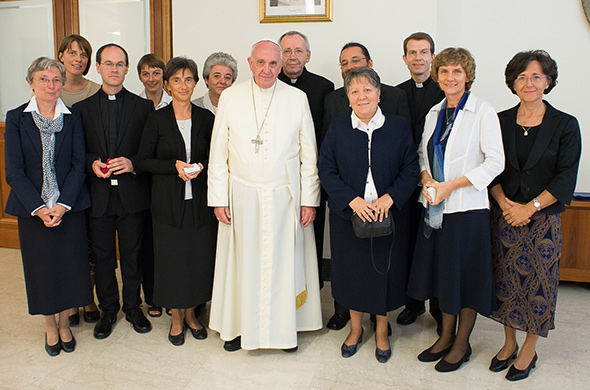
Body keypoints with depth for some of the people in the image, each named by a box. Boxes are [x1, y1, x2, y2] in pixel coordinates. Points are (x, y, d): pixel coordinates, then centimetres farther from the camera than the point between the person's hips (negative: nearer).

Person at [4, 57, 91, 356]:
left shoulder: (73, 119, 2)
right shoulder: (16, 119, -1)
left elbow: (79, 164, -3)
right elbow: (14, 171, -5)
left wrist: (63, 205, -14)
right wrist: (38, 208, -14)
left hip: (69, 207, 1)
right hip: (32, 209, 0)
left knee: (69, 264, 6)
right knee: (41, 267, 9)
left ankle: (65, 323, 28)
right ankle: (50, 326, 30)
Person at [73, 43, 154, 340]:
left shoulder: (143, 106, 3)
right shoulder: (81, 108, 7)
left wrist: (132, 164, -16)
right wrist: (93, 163, -11)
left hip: (132, 193, -1)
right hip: (98, 195, 1)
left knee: (132, 254, 10)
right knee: (102, 255, 11)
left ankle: (133, 306, 28)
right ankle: (108, 309, 29)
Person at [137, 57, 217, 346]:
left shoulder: (205, 118, 4)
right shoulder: (157, 119, -1)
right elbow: (143, 161, -2)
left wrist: (201, 167, -11)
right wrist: (175, 166, -16)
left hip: (200, 200, 2)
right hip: (168, 201, -1)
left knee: (199, 256, 7)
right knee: (172, 257, 5)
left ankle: (191, 313, 29)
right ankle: (176, 317, 25)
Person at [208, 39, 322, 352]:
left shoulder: (297, 99, 2)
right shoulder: (230, 97, 2)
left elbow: (309, 153, 3)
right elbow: (218, 151, 3)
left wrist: (309, 199, -1)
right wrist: (219, 197, -1)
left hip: (284, 196, 0)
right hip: (241, 195, 0)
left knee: (284, 261, 8)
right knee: (243, 262, 8)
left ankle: (285, 327, 26)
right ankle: (239, 325, 27)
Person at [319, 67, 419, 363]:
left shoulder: (399, 127, -1)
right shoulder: (337, 129, 1)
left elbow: (410, 170, -2)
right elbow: (326, 171, -3)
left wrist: (389, 198, -17)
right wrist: (353, 200, -15)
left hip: (388, 215, 0)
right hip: (348, 216, 1)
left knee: (385, 272, 10)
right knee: (351, 272, 12)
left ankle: (381, 332, 34)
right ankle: (355, 328, 36)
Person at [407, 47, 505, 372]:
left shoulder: (483, 112, -7)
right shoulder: (434, 113, 11)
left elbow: (495, 162, -12)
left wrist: (451, 185, -17)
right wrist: (426, 179, -6)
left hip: (467, 208, -5)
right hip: (435, 208, 6)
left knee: (465, 275, 5)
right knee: (441, 271, 13)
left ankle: (462, 343, 23)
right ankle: (446, 336, 30)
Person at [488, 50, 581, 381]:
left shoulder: (565, 125, -3)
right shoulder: (501, 121, 4)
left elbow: (565, 178, -8)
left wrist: (529, 208, -15)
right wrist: (504, 203, -11)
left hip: (543, 217, -2)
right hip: (505, 215, 2)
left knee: (538, 281, 5)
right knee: (507, 279, 10)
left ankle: (529, 350, 24)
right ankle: (509, 344, 29)